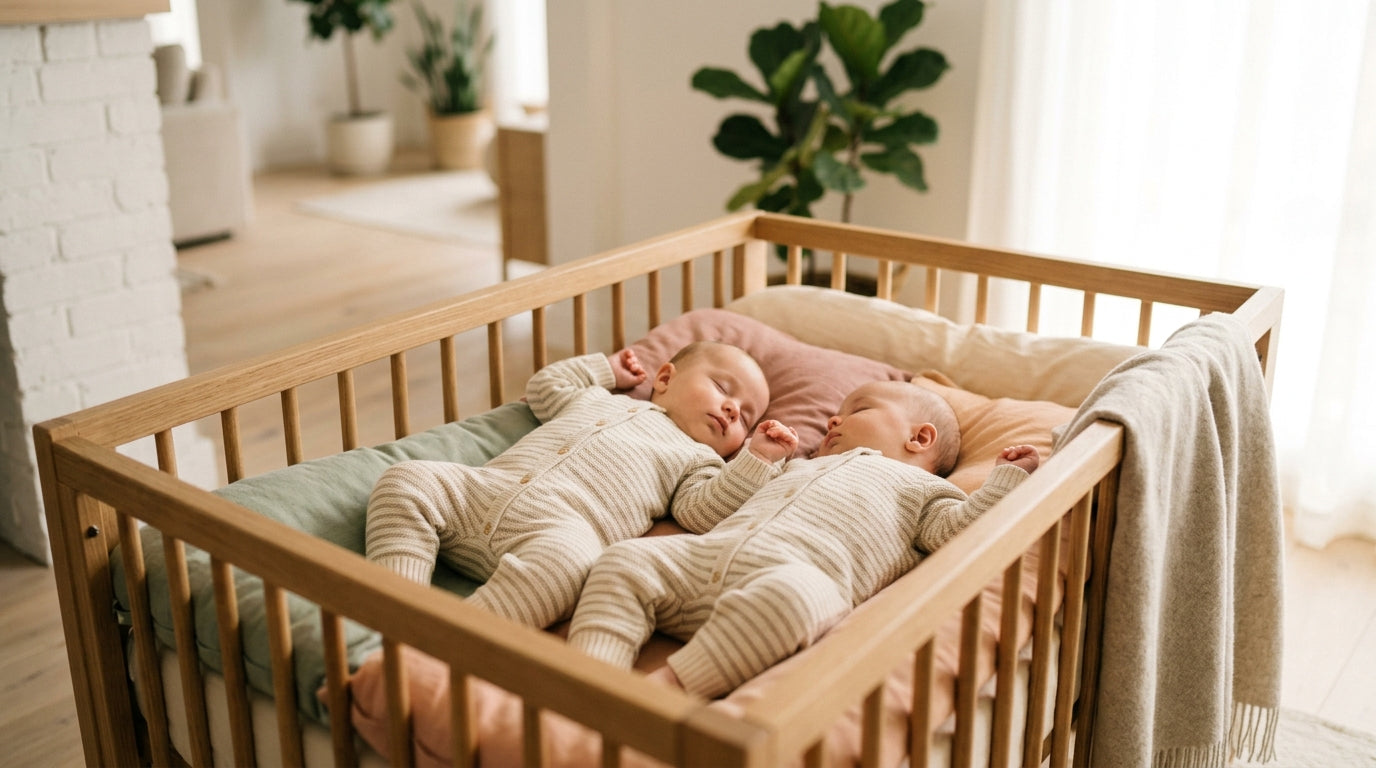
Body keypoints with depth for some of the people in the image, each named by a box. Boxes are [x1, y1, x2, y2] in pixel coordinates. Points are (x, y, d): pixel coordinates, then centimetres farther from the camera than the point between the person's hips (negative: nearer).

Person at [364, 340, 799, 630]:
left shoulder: (698, 460, 23)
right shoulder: (596, 398, 35)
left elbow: (703, 512, 5)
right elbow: (543, 387, 45)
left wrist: (759, 459, -1)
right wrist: (604, 368, 44)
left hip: (563, 525, -5)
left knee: (565, 559, -40)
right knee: (407, 481, -15)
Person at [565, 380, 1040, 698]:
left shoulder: (922, 488, 26)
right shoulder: (803, 467, 45)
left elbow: (961, 528, 6)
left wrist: (1008, 476, 9)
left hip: (804, 572, -6)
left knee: (792, 596, -41)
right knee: (624, 562, -13)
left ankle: (667, 685, -43)